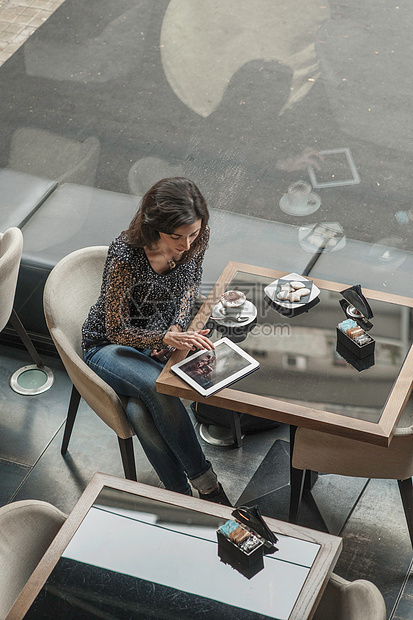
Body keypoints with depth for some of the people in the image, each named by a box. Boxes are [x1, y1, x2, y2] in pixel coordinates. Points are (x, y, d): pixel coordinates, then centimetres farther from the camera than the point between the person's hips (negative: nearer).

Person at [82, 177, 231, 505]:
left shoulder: (195, 241, -16)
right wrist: (168, 339, -40)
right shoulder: (125, 255, -32)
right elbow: (116, 331, -25)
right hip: (108, 345, -3)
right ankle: (206, 483, -20)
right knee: (157, 387, -34)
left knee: (140, 412, -28)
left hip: (163, 334, 4)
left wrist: (177, 328, -9)